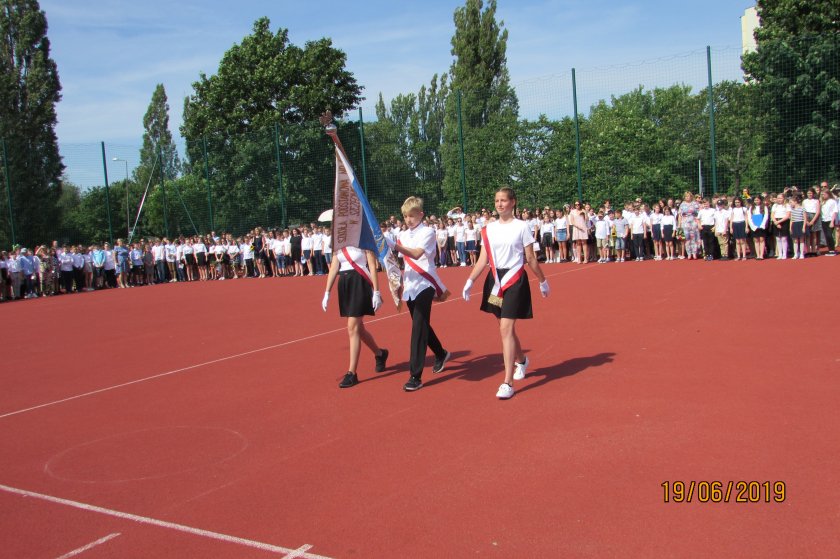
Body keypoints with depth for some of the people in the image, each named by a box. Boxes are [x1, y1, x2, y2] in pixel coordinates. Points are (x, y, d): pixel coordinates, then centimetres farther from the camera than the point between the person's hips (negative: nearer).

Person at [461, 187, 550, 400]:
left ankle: (508, 383, -10)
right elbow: (483, 259, 7)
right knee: (506, 328, 16)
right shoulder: (489, 229, 7)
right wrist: (469, 281, -1)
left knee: (506, 329, -13)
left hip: (515, 280, -5)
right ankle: (522, 360, 45)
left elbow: (531, 259, 1)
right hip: (495, 280, 5)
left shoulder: (521, 227, -5)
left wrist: (543, 282, 6)